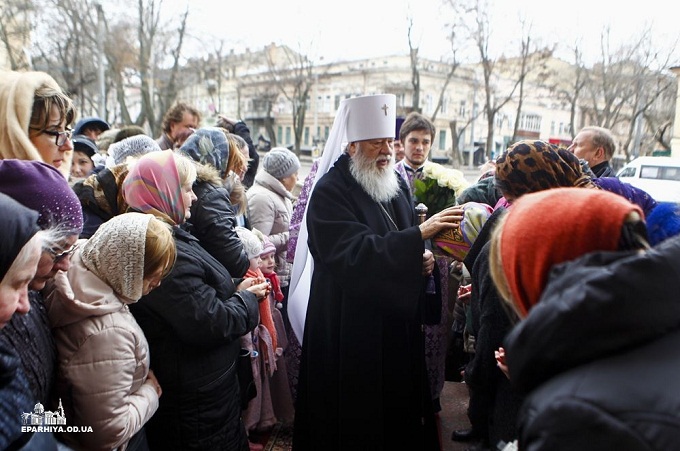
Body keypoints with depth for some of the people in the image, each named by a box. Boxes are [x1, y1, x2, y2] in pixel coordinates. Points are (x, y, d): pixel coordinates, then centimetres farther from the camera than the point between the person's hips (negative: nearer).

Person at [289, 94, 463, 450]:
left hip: (398, 320, 7)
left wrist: (423, 257, -8)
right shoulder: (329, 192, -14)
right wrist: (419, 234, -32)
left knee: (400, 401, 16)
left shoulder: (395, 183, 9)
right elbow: (353, 253, -27)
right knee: (357, 421, 6)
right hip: (350, 325, -6)